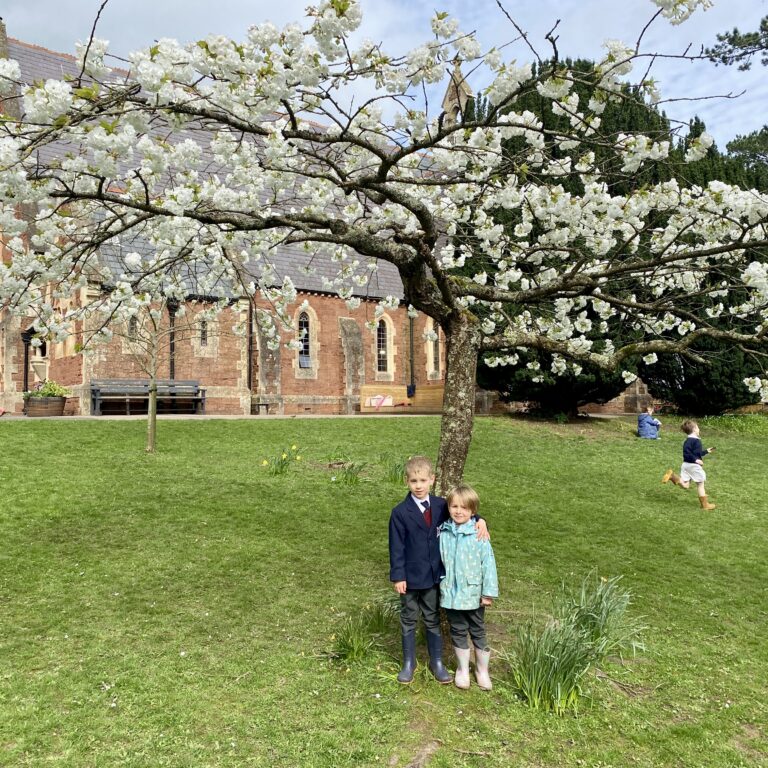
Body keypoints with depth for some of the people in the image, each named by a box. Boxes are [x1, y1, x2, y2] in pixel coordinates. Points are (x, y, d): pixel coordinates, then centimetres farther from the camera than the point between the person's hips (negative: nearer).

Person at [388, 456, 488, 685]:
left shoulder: (441, 506, -5)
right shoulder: (400, 513, -15)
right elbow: (396, 547, -11)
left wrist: (480, 521, -12)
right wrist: (398, 576, -13)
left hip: (434, 575, 3)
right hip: (410, 577, -3)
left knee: (433, 619, 17)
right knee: (409, 620, 13)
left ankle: (437, 663, 31)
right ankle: (409, 663, 30)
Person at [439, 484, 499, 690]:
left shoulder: (479, 534, -14)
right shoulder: (443, 533, -5)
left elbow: (488, 563, -11)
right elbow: (439, 561, 4)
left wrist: (489, 592, -10)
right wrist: (441, 585, 7)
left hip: (473, 594, -2)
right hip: (451, 594, 2)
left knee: (478, 632, 15)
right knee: (458, 632, 16)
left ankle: (482, 670, 33)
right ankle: (462, 669, 35)